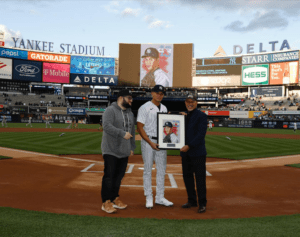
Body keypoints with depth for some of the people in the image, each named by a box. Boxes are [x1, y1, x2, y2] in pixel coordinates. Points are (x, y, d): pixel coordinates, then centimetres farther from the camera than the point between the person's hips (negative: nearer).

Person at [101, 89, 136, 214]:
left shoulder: (130, 113, 17)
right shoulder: (110, 110, -8)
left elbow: (132, 132, 22)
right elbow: (107, 126, -22)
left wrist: (132, 147, 17)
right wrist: (122, 133, -27)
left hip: (124, 151, 7)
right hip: (111, 150, -7)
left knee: (119, 176, 11)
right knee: (109, 176, -7)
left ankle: (115, 199, 24)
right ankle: (106, 202, 0)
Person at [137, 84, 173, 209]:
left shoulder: (164, 108, 12)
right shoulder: (145, 108, -7)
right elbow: (140, 127, -11)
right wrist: (151, 143, -18)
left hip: (161, 142, 6)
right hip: (148, 141, -6)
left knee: (162, 169, 8)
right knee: (148, 170, 1)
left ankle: (160, 197, 19)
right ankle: (149, 198, 11)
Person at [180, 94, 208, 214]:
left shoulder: (202, 116, -6)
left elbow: (201, 135, -15)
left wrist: (189, 146, -21)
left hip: (198, 153, -7)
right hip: (185, 152, 7)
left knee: (200, 178, -3)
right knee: (187, 177, 12)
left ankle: (202, 203, 7)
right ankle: (192, 200, 25)